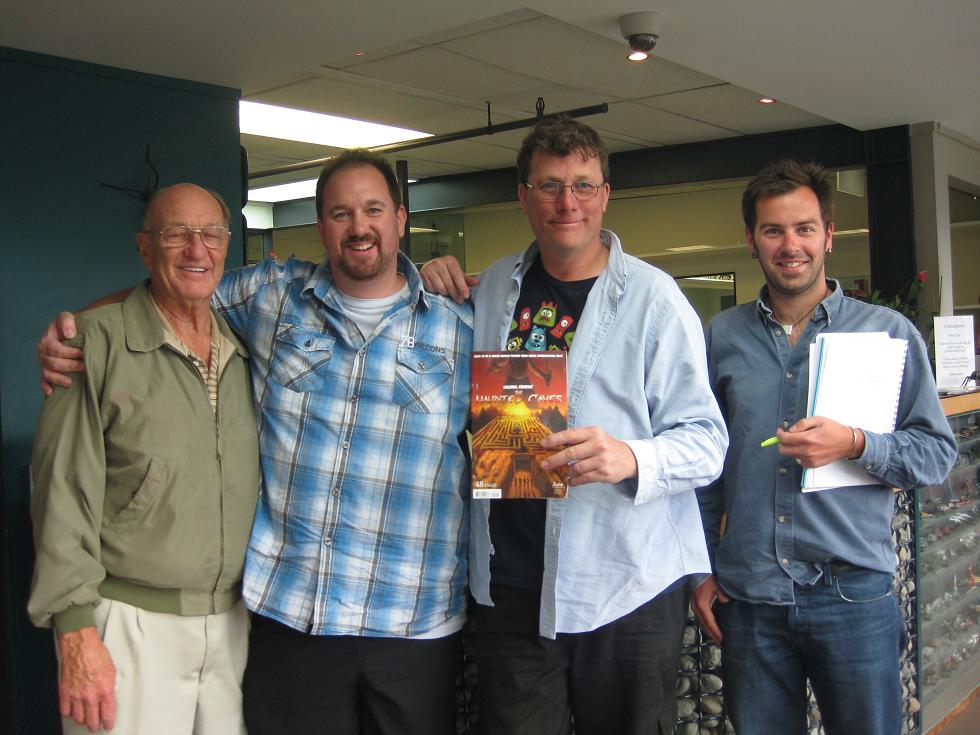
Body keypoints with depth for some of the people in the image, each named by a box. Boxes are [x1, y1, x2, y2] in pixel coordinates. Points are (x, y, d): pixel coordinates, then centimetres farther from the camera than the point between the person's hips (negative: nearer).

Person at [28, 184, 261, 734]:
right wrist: (77, 631, -14)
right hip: (131, 625, -5)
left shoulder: (244, 350, 8)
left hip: (231, 621, 5)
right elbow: (65, 493, -11)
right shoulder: (101, 341, -8)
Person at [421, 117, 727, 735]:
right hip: (509, 584, 4)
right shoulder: (495, 286, 8)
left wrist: (631, 459, -31)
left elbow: (707, 441, -9)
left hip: (625, 588, -3)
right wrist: (433, 292, 5)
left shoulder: (653, 297, -7)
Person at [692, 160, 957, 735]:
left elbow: (938, 452, 0)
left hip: (854, 592, -1)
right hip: (747, 596, 2)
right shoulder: (722, 337, 6)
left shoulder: (889, 331, 0)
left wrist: (855, 444, -19)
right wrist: (701, 569, 7)